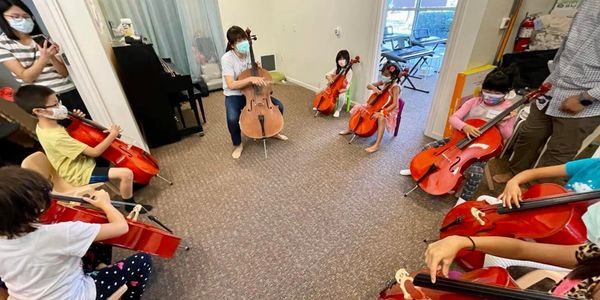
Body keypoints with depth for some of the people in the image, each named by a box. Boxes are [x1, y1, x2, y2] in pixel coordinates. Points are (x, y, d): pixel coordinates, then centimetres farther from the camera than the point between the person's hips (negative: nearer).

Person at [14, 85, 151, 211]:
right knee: (126, 173, -25)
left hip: (80, 163, 10)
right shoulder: (56, 137, -31)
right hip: (81, 174, -10)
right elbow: (95, 152, -29)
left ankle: (128, 185, 29)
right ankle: (131, 205, -3)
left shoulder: (43, 126, -2)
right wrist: (112, 135, -18)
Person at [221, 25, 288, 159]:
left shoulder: (249, 54, -1)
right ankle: (237, 145, -3)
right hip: (234, 96, -5)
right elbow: (231, 85, -28)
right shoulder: (227, 59, -19)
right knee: (232, 119, -34)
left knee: (278, 106, -10)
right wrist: (250, 79, -39)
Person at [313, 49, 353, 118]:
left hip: (341, 89, -5)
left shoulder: (349, 71, -10)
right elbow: (327, 74, 1)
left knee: (341, 97, -36)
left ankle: (338, 110, -12)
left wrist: (345, 89, -29)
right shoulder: (336, 68, 4)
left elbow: (348, 83, -12)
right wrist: (329, 77, -21)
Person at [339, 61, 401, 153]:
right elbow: (369, 85, 3)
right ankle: (350, 129, 15)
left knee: (381, 118, -42)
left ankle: (377, 144, -37)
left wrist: (381, 113, -40)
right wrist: (374, 88, -21)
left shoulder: (395, 87, -21)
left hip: (388, 110, -8)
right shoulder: (384, 82, 0)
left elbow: (394, 104, -30)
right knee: (357, 108, 0)